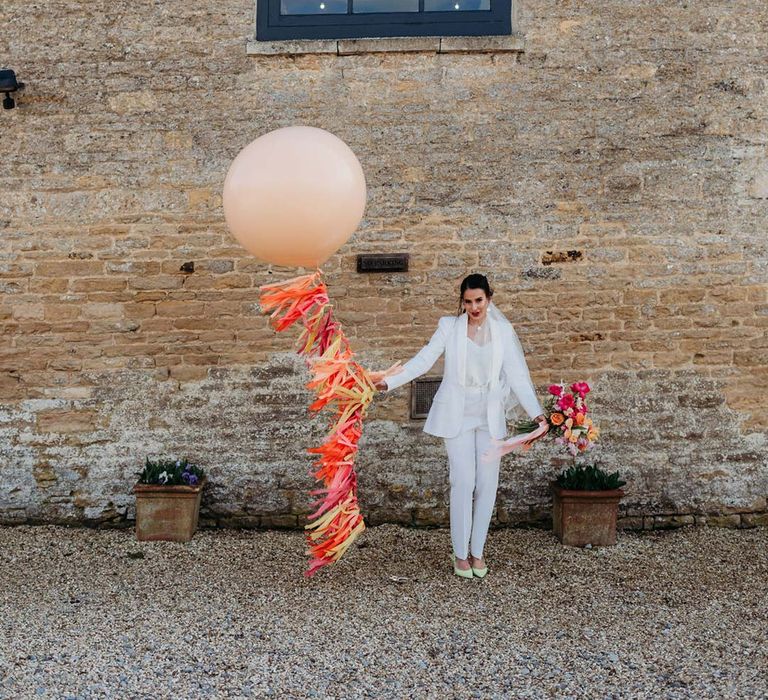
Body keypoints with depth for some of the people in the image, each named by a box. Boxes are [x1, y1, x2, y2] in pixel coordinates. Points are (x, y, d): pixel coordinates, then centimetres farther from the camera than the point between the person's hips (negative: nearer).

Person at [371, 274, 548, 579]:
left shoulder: (503, 330, 3)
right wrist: (388, 382, -17)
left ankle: (477, 551, 17)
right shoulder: (449, 327, -1)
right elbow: (422, 361, -5)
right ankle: (460, 554, 7)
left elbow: (517, 374, 1)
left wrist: (536, 413, -9)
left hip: (490, 416, 2)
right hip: (457, 415, -2)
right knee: (464, 482, -6)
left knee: (487, 484, 3)